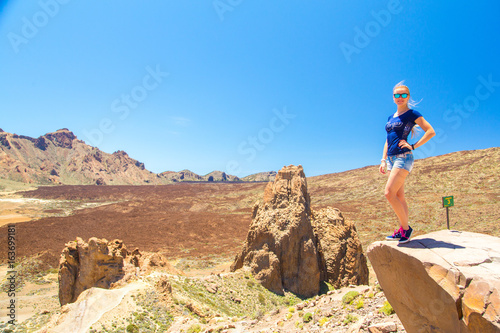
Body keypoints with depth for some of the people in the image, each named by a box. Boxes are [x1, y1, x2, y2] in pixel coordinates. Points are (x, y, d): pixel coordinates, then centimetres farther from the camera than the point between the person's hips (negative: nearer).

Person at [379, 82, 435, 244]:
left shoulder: (412, 114, -2)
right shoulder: (391, 118, 18)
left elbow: (431, 132, -6)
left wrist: (413, 146, -11)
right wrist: (383, 160, 14)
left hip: (403, 157, -8)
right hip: (391, 158, 8)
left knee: (389, 193, -16)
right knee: (399, 196, 9)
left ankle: (405, 228, -4)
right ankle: (402, 230, 15)